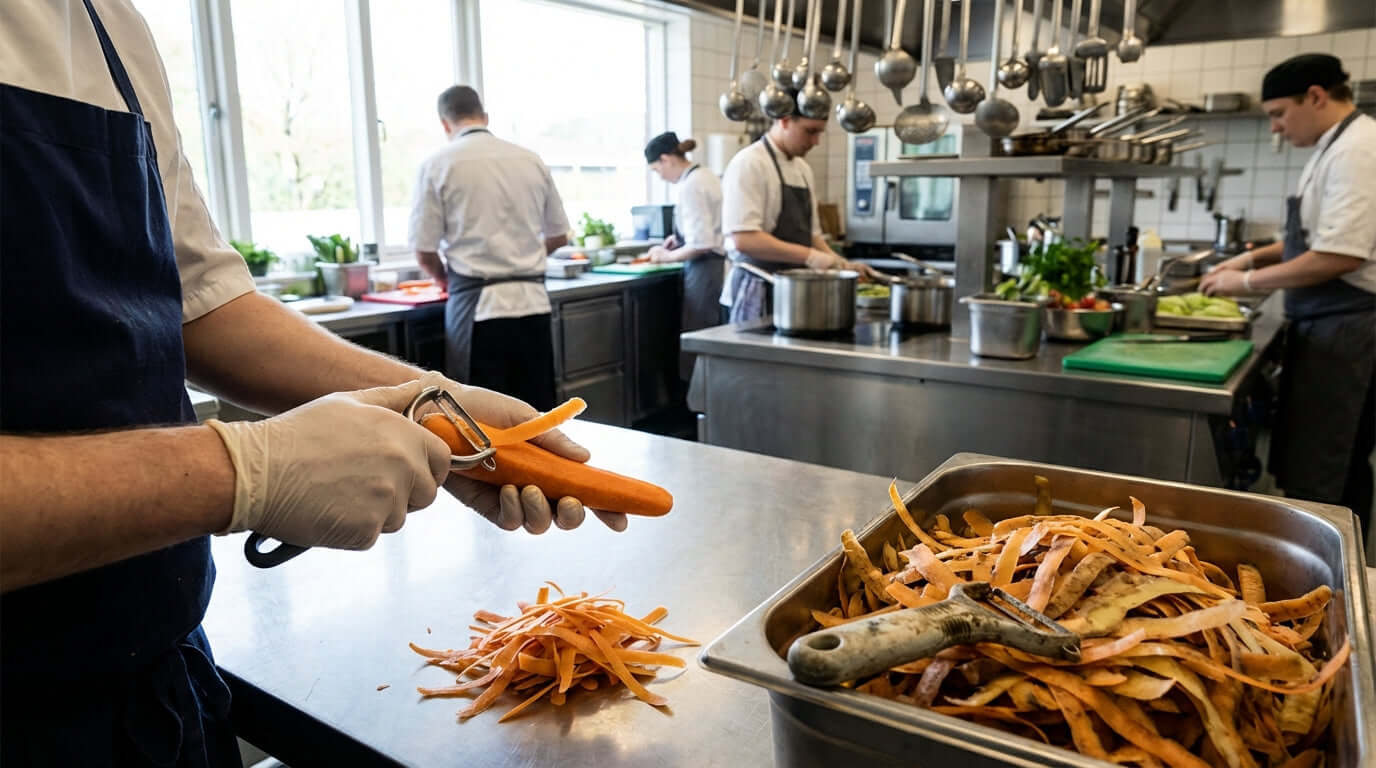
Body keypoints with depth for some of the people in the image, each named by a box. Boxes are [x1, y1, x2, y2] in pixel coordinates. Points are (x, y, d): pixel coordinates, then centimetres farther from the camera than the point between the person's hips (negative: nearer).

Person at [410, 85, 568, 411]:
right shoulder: (530, 160, 8)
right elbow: (558, 237, 15)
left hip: (478, 306, -3)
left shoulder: (438, 164, -2)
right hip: (532, 301, 4)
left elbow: (424, 252, -2)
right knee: (537, 412, 12)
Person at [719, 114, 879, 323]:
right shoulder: (749, 164, -12)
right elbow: (743, 239, -23)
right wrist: (809, 256, -25)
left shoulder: (802, 168, 14)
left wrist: (843, 265, 7)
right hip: (760, 290, -8)